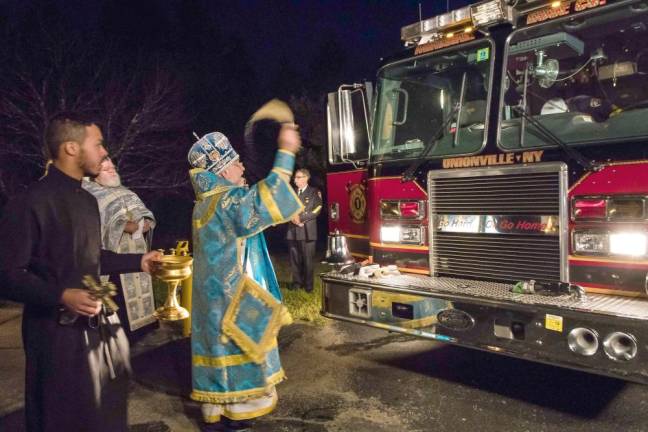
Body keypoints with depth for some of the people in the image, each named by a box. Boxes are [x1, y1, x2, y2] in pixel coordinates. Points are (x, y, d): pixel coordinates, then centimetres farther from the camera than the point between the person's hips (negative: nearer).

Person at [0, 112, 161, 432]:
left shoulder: (87, 200, 10)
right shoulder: (31, 202, -19)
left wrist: (139, 261, 15)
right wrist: (61, 296, -29)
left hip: (99, 321, 8)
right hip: (58, 329, -8)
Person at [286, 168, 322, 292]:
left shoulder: (314, 192, 2)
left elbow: (317, 210, -7)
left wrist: (301, 218, -13)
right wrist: (292, 217, -10)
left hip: (308, 231, -4)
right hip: (293, 230, 4)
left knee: (307, 259, -1)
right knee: (294, 258, 6)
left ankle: (308, 284, 8)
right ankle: (297, 281, 17)